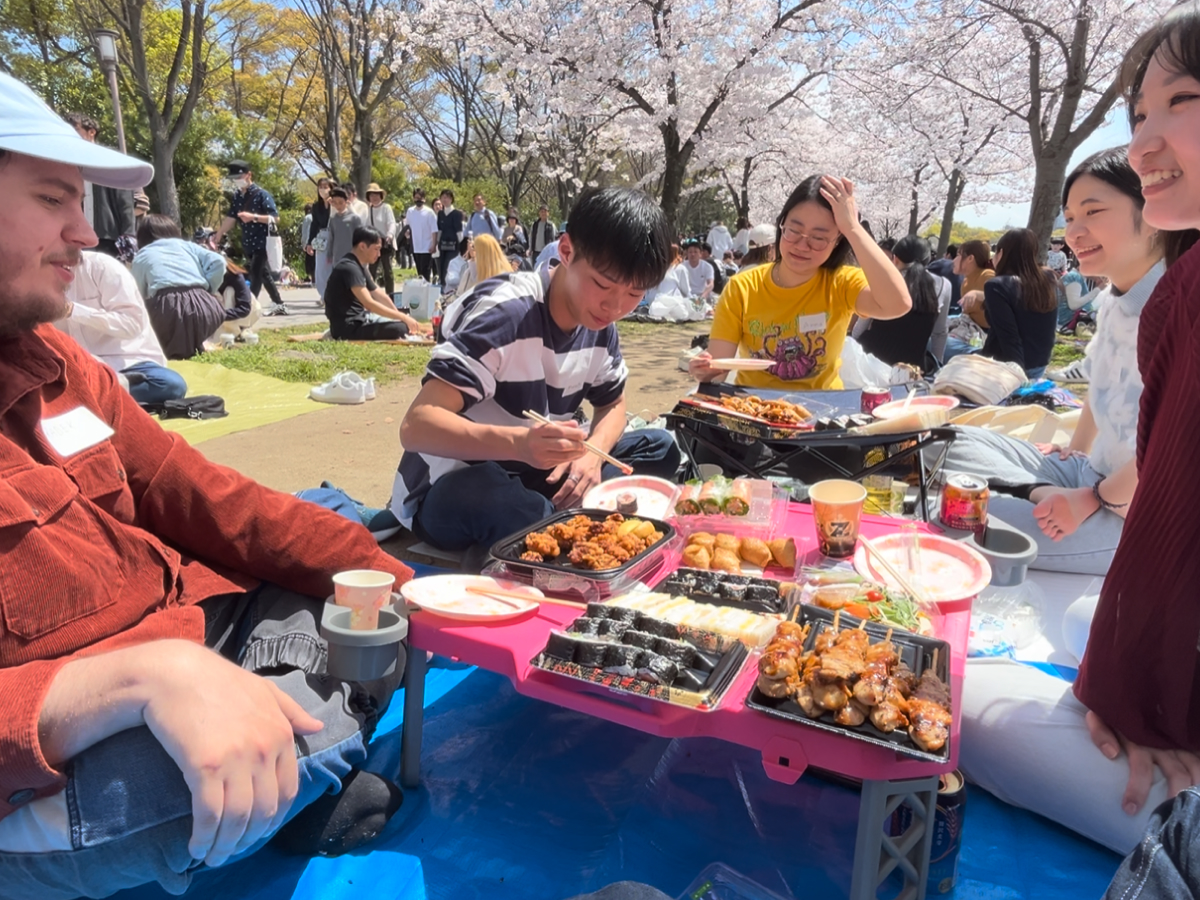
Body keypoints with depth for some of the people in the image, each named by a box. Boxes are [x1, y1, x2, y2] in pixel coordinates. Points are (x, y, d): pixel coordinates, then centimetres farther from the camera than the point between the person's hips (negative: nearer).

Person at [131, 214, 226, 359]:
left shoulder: (141, 257, 25)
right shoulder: (186, 244, 29)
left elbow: (139, 296, 20)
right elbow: (218, 262, 13)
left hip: (167, 307, -3)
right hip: (204, 305, 3)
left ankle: (176, 352, -2)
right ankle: (193, 348, 17)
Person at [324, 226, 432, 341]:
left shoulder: (360, 266, 13)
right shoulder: (349, 267, -20)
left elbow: (380, 296, 16)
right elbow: (369, 304, -28)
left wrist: (403, 317, 8)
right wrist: (404, 317, -24)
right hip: (348, 326, -10)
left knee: (403, 324, 16)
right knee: (402, 329, -22)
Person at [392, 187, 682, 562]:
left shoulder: (600, 326, -4)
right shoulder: (503, 312, -26)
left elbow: (612, 404, 12)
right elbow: (416, 425, -32)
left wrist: (591, 453, -12)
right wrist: (517, 443, -50)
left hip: (530, 476, 7)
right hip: (449, 491, -7)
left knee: (659, 448, -3)